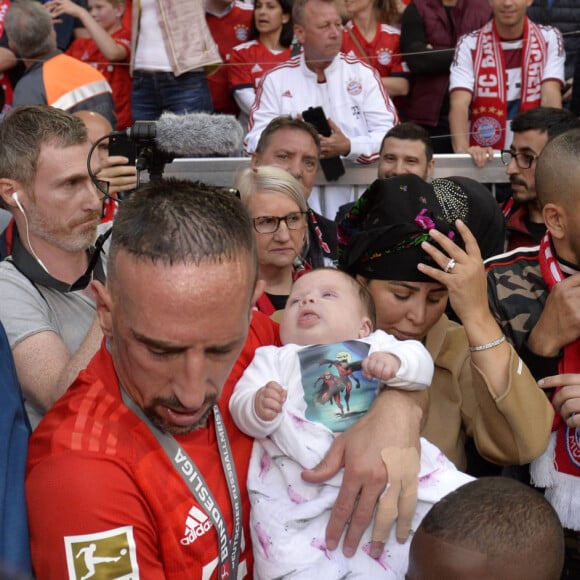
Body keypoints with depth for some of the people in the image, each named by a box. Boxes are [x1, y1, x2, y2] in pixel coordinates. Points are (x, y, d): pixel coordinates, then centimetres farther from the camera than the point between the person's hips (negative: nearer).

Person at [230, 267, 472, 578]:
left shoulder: (376, 345, 26)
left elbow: (421, 363, 9)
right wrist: (259, 408, -15)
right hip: (300, 475, -1)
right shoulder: (274, 358, 25)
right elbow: (241, 405, 10)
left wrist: (394, 363, -14)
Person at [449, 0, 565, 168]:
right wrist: (463, 150, -33)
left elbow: (551, 98, -8)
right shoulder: (469, 44, 0)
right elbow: (459, 104, -14)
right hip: (483, 157, -1)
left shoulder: (549, 39, 4)